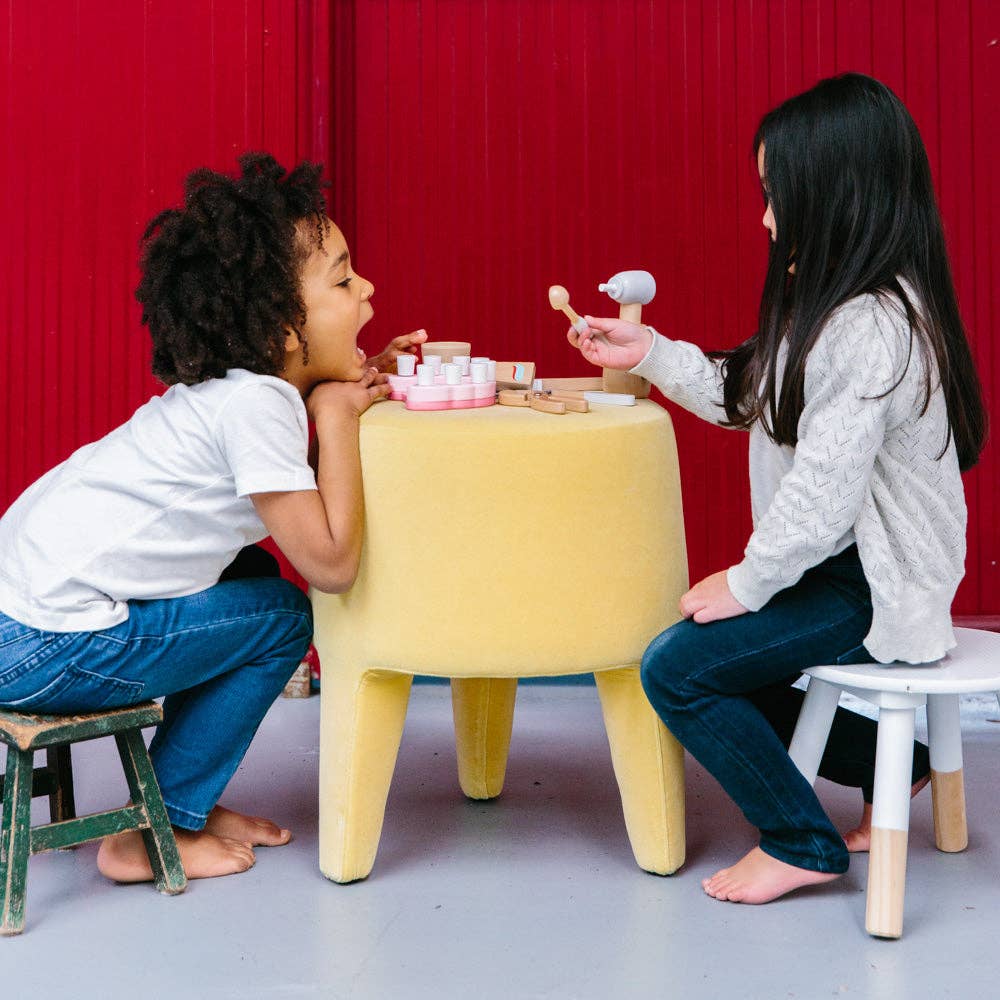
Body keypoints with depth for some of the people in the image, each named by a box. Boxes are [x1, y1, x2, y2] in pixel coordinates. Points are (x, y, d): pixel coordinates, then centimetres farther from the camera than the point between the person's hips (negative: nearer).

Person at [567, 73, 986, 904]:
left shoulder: (873, 328, -26)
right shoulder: (843, 303, 8)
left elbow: (826, 484, -28)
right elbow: (750, 398, 16)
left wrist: (748, 583, -17)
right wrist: (649, 354, 10)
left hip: (871, 586, -10)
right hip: (844, 562, 10)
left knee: (679, 669, -12)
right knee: (728, 671, 19)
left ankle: (801, 842, 3)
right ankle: (891, 759, 27)